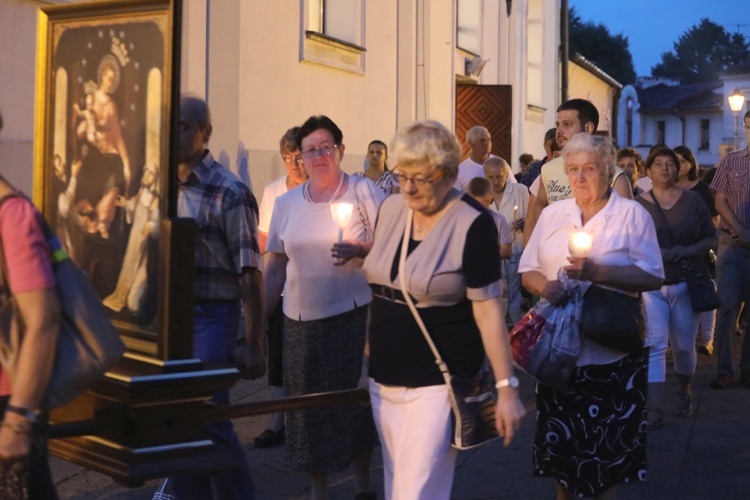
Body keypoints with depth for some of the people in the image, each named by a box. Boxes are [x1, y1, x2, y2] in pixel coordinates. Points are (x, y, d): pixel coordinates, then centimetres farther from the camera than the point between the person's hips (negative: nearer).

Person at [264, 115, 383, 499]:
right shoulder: (286, 203, 9)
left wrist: (361, 250, -21)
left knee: (355, 402, 3)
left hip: (354, 315, -3)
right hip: (301, 321, 3)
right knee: (307, 407, 6)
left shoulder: (364, 192, -1)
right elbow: (274, 269, 12)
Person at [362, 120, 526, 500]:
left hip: (438, 380, -6)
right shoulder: (390, 209, 3)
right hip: (384, 374, 6)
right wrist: (368, 353, 15)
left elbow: (487, 309, -15)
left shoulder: (472, 224, -15)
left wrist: (506, 386, -16)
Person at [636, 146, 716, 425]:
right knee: (654, 345, -10)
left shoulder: (692, 201, 4)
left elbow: (710, 238, 6)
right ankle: (653, 410, -8)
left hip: (686, 285, 2)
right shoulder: (637, 205, 0)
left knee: (684, 346, 11)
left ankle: (684, 394, 37)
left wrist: (687, 251, -12)